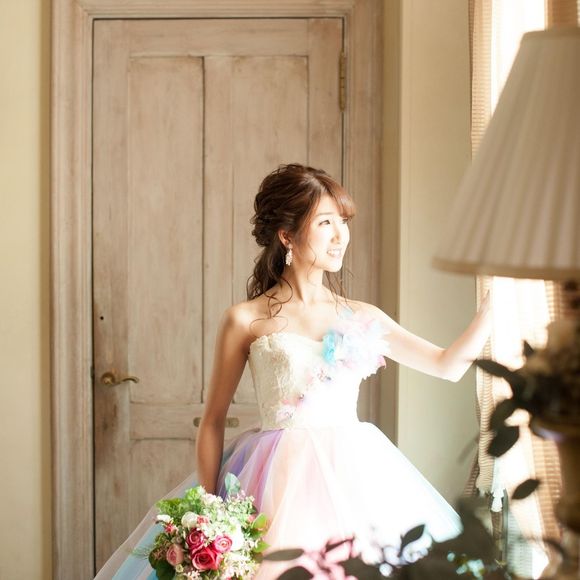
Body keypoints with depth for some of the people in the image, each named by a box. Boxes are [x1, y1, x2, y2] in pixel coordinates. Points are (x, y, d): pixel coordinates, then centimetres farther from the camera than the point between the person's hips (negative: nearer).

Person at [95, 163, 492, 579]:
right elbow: (213, 423, 2)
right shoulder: (246, 321, 0)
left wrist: (495, 297, 4)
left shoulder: (361, 317, 9)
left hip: (354, 474, 3)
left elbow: (448, 364, 11)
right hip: (280, 481, -3)